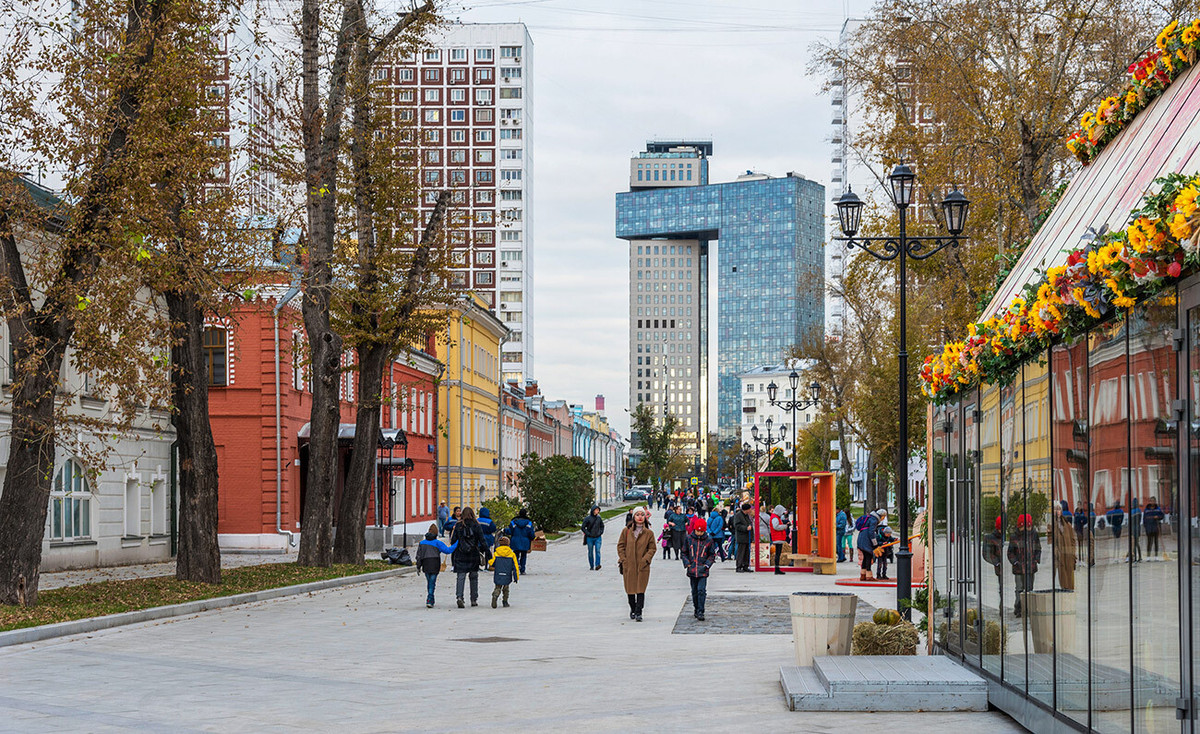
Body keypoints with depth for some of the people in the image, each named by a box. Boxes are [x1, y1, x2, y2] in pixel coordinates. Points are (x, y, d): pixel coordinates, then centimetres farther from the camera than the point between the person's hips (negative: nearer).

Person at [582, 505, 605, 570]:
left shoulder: (599, 518, 5)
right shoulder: (588, 518, -6)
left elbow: (602, 526, 21)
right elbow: (582, 527, -2)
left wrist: (601, 532, 5)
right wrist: (588, 533, -10)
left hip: (598, 538, 2)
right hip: (590, 538, -2)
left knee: (598, 551, -13)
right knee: (590, 552, 5)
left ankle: (597, 565, -18)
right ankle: (591, 566, 16)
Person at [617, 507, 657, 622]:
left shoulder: (649, 533, 2)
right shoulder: (626, 531, 3)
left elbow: (652, 548, 5)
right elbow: (620, 546, 7)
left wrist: (645, 559, -9)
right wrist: (623, 560, -3)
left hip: (642, 566, -1)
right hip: (629, 565, 1)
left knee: (641, 589, -8)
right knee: (630, 589, 7)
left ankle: (638, 612, -4)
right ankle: (632, 609, 27)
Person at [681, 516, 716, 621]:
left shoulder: (708, 540, 1)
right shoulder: (689, 539, 3)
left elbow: (712, 555, 10)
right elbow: (684, 553, 12)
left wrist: (707, 564, -4)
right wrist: (687, 563, 0)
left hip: (703, 571, -2)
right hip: (692, 570, 2)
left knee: (701, 590, -12)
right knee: (694, 591, 11)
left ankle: (700, 612, -11)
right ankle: (696, 609, 26)